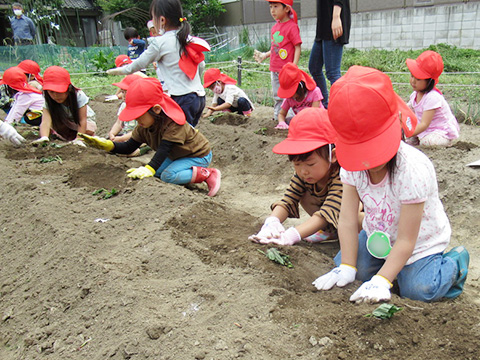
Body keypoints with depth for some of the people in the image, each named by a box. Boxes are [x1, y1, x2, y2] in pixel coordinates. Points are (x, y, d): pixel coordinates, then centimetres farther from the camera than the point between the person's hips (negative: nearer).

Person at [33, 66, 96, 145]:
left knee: (88, 131, -33)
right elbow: (46, 121, -41)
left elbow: (82, 120, -32)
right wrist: (44, 137, -62)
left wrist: (78, 139, -43)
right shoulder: (48, 101, -28)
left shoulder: (79, 96, -33)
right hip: (65, 123, 3)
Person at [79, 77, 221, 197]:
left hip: (199, 155, -9)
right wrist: (107, 144, -20)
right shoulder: (143, 127, -7)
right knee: (157, 171, -2)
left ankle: (207, 174, -18)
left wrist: (149, 168, -57)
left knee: (168, 176, -26)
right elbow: (129, 147, -4)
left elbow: (163, 149, -44)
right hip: (177, 155, 9)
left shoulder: (173, 124, -32)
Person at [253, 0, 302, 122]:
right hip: (274, 69, 8)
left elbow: (298, 47, -13)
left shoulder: (292, 26, -11)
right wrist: (264, 55, 14)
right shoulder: (275, 27, 12)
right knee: (277, 96, 17)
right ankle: (277, 117, 28)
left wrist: (294, 66, -20)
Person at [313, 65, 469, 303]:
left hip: (419, 242, -5)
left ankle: (455, 263, 13)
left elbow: (406, 240, -29)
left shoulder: (412, 170, -35)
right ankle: (389, 262, 18)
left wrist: (381, 281, -31)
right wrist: (347, 268, -19)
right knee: (341, 261, -8)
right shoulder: (351, 166, -20)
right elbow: (347, 220, -17)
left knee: (417, 290, -18)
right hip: (378, 236, 5)